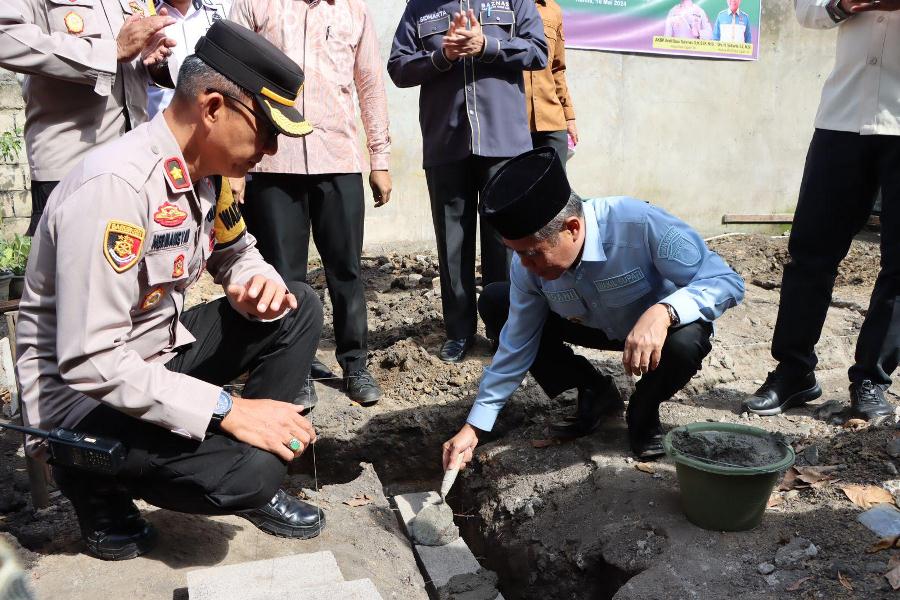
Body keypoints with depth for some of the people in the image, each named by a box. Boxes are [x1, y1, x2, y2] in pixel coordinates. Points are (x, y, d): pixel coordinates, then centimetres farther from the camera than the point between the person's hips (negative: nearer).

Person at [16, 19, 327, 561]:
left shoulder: (209, 170, -2)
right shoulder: (116, 185, -29)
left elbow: (236, 253, 14)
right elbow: (89, 361, -31)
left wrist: (260, 283, -12)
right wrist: (227, 410, -32)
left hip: (163, 348, 9)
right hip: (81, 389, -8)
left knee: (297, 309, -2)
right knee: (246, 468, -28)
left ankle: (256, 480, 8)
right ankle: (98, 480, 3)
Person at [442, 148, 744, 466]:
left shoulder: (639, 223, -37)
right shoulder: (528, 264, -22)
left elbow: (726, 280, -32)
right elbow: (517, 346, -11)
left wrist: (663, 312, -53)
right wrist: (474, 427, -11)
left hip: (663, 326, -4)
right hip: (596, 326, 4)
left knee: (685, 342, -40)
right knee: (494, 303, -12)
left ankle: (643, 411, -2)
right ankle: (594, 392, 5)